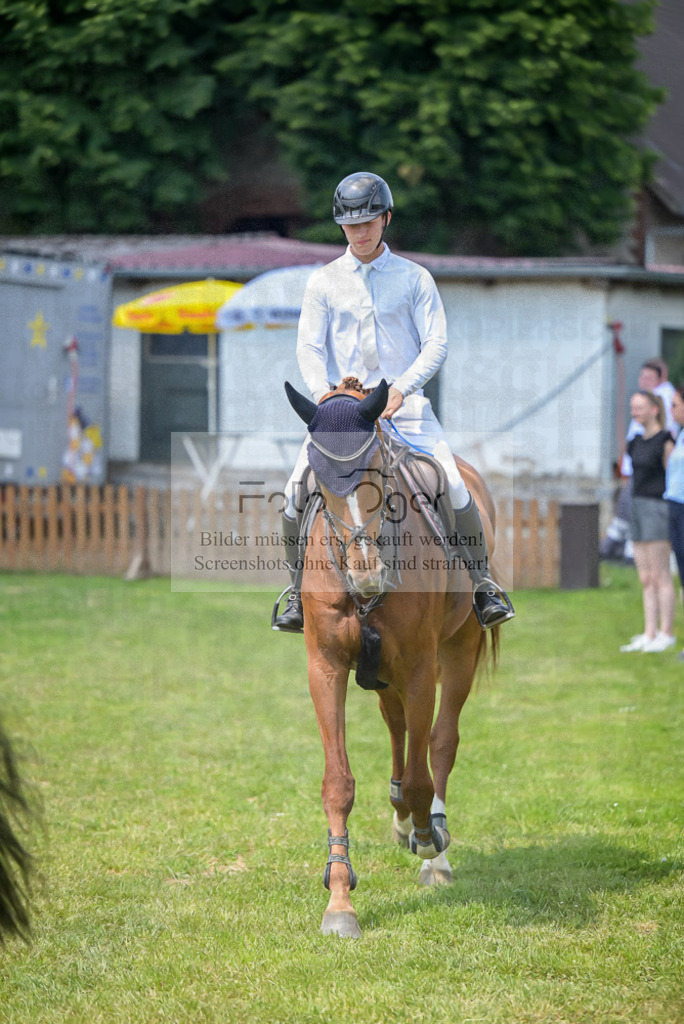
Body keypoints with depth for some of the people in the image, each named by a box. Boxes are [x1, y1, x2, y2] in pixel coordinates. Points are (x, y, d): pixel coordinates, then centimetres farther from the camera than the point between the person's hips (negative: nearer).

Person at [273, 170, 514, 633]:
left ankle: (484, 584, -4)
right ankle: (298, 593, 2)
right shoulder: (323, 282, 10)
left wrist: (402, 388, -16)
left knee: (453, 485, -20)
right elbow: (310, 347, 5)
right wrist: (323, 389, -16)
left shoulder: (415, 278, 7)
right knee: (298, 490, -16)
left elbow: (436, 345, 0)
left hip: (404, 404, -1)